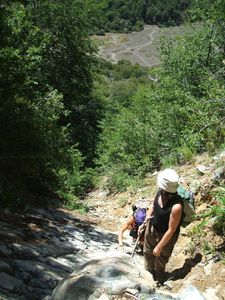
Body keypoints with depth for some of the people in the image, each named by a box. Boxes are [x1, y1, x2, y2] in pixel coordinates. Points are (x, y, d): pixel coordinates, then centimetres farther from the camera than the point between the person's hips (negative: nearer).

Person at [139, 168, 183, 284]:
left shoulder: (176, 206, -40)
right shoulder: (160, 191, -21)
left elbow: (171, 230, -27)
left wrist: (159, 247, -16)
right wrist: (145, 222, 5)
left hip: (165, 236, -6)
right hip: (151, 227, 6)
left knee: (160, 261, 22)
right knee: (148, 253, 30)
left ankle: (158, 282, 54)